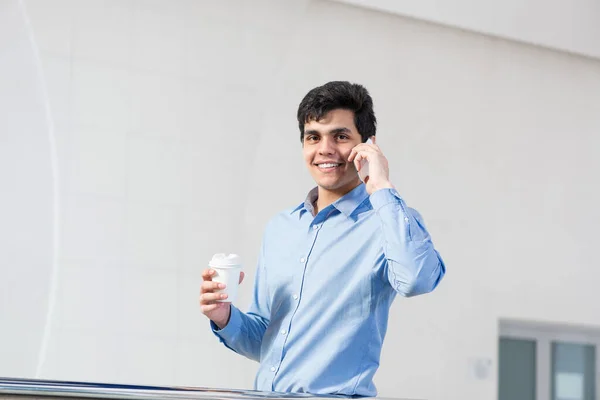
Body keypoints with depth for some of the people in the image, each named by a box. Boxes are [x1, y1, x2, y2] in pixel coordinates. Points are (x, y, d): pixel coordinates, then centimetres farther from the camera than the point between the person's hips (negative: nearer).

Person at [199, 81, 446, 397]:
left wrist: (381, 188, -13)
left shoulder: (388, 221, -1)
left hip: (335, 396, -4)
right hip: (264, 395, 5)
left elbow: (417, 279, -23)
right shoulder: (279, 228, 15)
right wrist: (226, 319, 3)